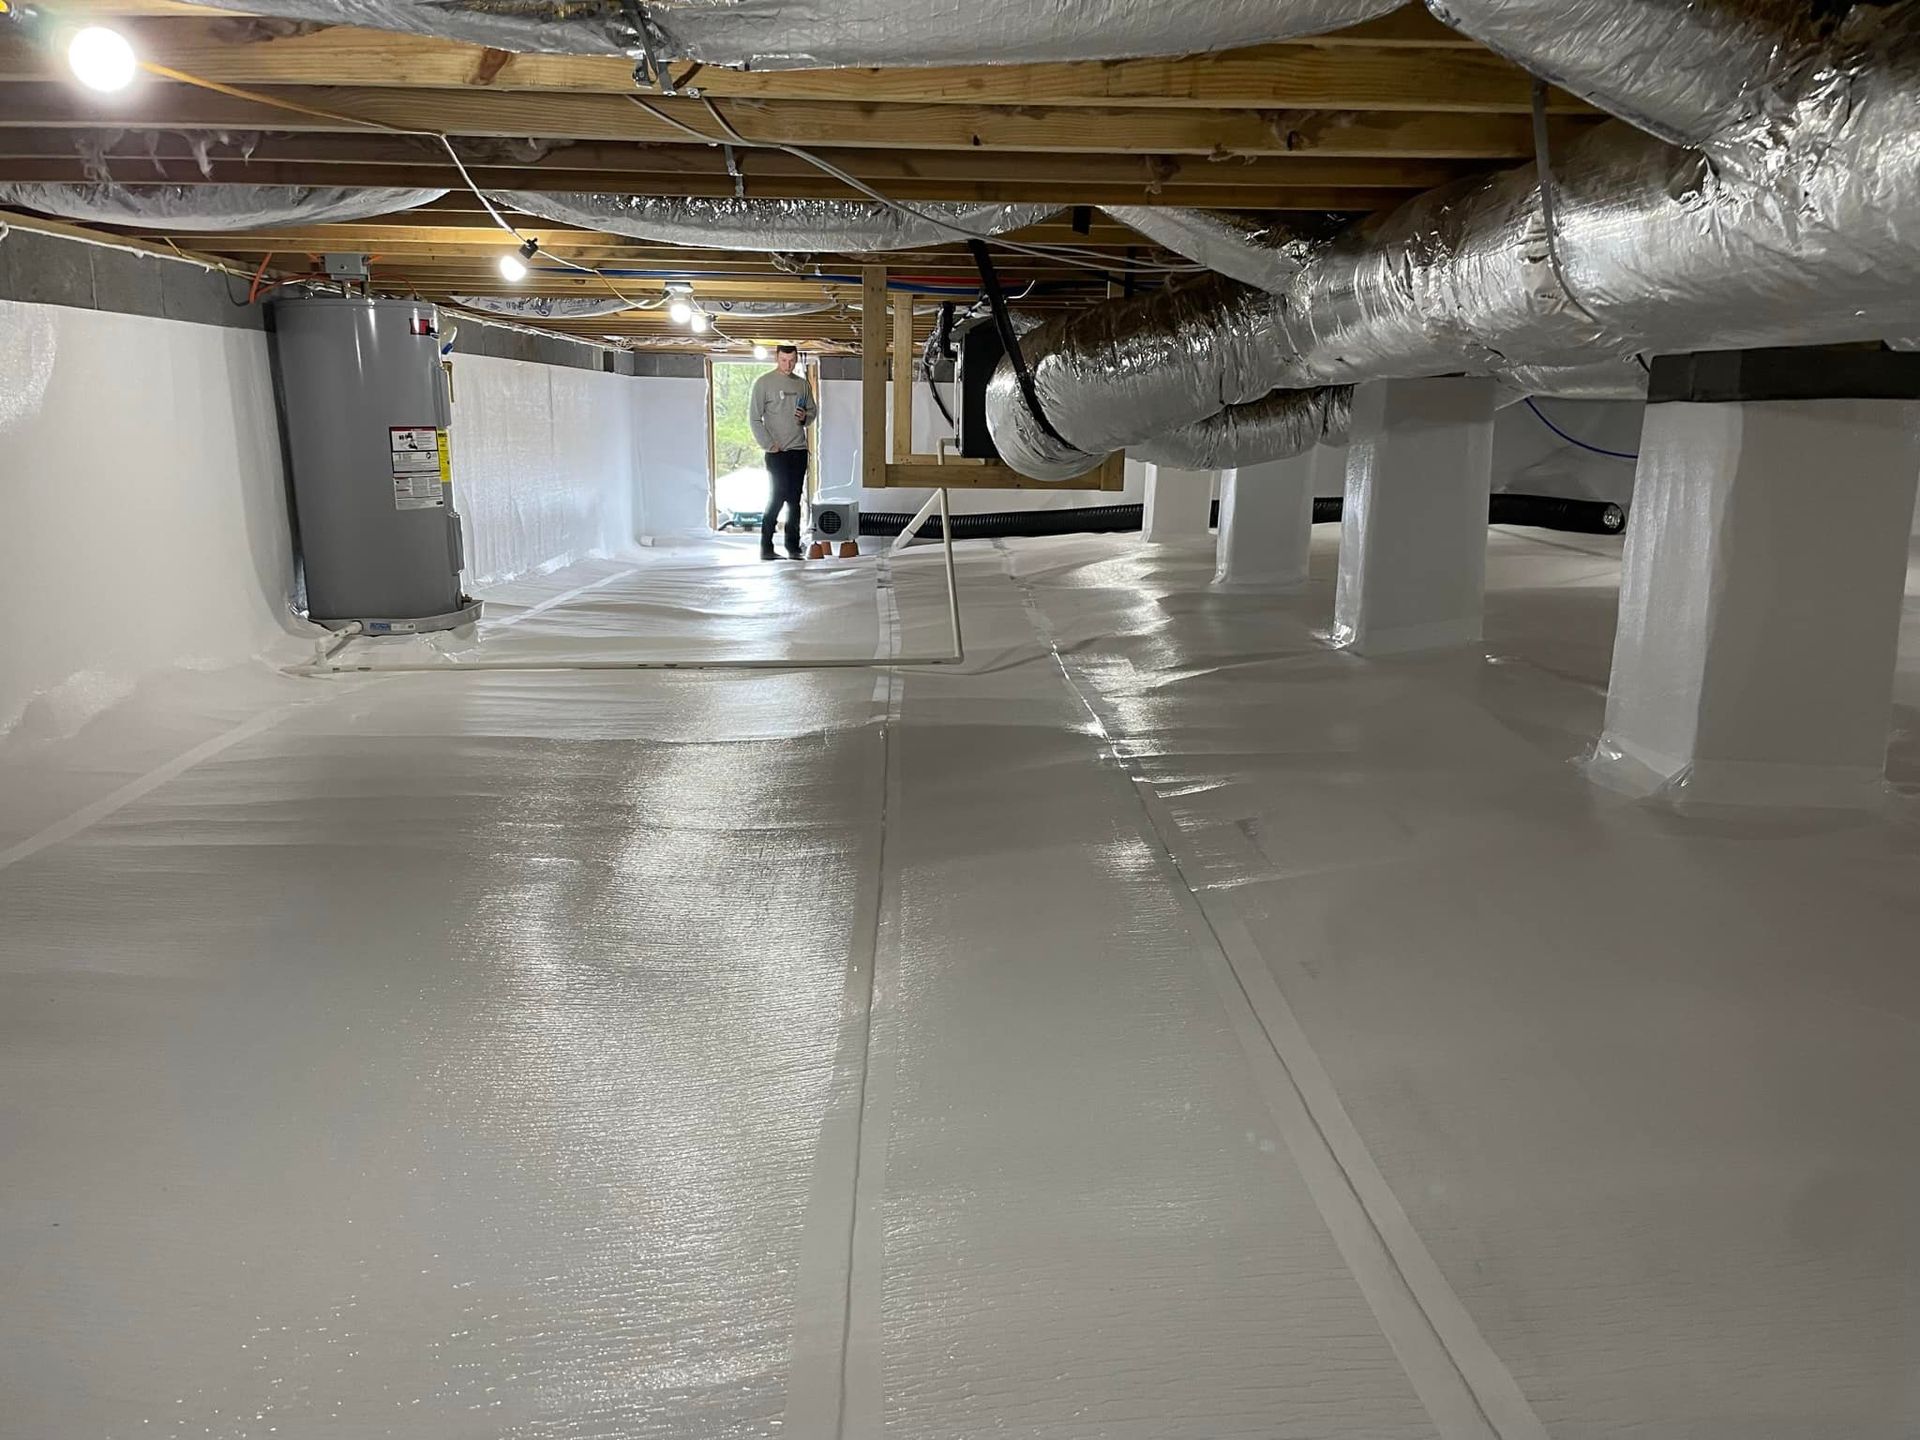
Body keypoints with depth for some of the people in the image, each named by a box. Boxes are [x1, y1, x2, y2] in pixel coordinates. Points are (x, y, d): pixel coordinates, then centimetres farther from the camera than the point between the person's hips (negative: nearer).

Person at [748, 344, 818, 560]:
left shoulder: (802, 384, 12)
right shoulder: (763, 383, -2)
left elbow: (813, 410, 20)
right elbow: (754, 418, -5)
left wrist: (805, 417, -4)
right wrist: (770, 445, -11)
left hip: (799, 450, 5)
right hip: (776, 452, -5)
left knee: (794, 501, 6)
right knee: (776, 497, -8)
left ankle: (793, 547, 11)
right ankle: (766, 547, -3)